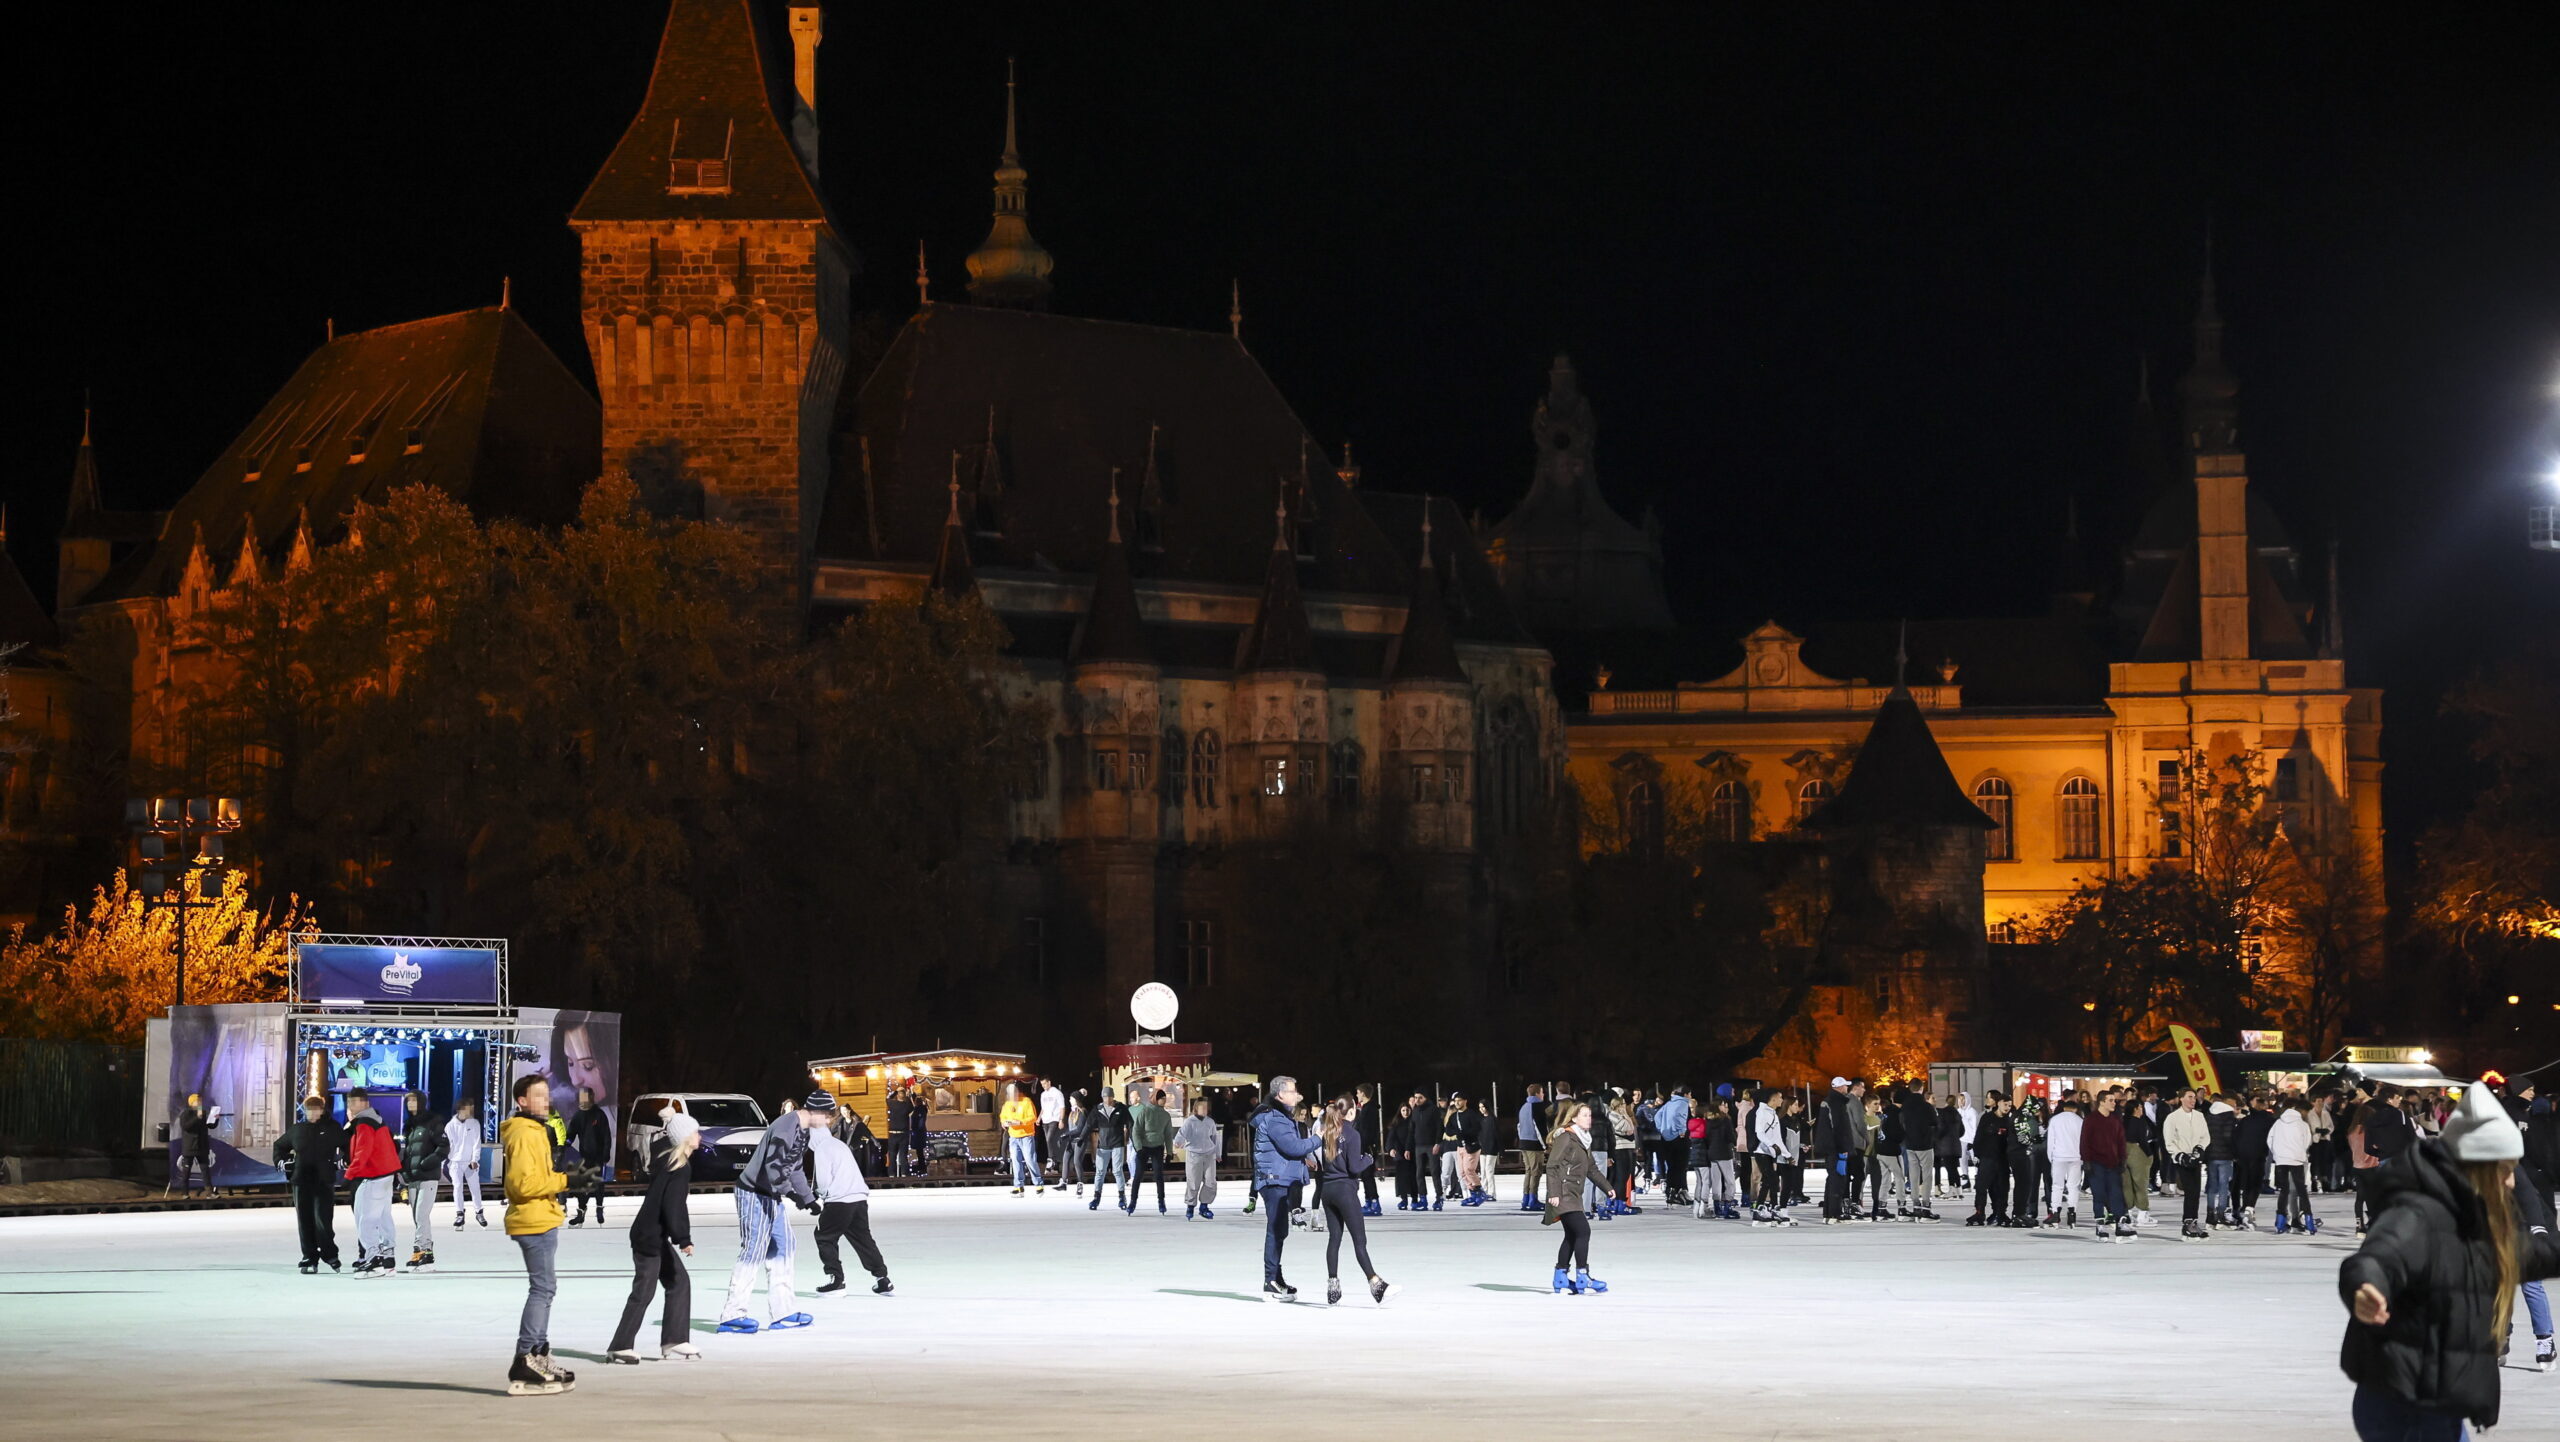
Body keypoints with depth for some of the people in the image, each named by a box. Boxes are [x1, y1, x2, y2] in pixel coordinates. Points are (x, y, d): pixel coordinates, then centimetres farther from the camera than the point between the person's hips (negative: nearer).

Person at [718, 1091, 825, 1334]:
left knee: (782, 1248, 12)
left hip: (772, 1196, 11)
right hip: (754, 1194, -11)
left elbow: (795, 1167, 21)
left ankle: (782, 1312, 17)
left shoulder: (803, 1130, 11)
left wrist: (808, 1198, 20)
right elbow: (774, 1165, -30)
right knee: (754, 1250, -11)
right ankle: (732, 1315, -8)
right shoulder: (786, 1127, -22)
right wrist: (789, 1192, -37)